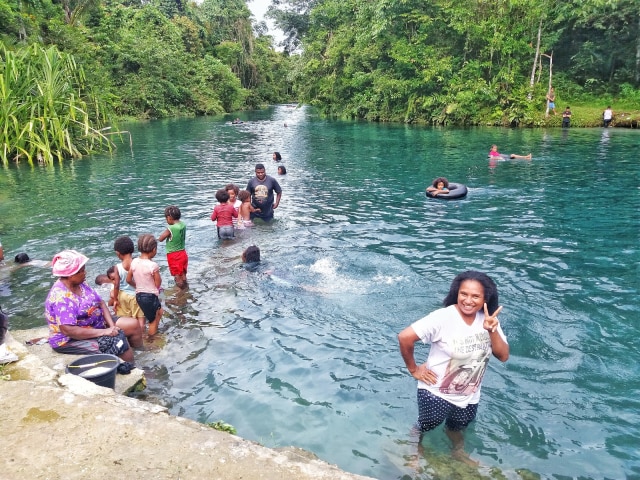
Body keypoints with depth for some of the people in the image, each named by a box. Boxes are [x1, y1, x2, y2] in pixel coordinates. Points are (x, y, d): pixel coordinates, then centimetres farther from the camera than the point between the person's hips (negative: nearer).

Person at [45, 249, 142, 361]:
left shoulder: (80, 284, 0)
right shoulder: (61, 297, -27)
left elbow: (100, 303, 3)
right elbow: (68, 330, -32)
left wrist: (112, 326, -12)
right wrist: (104, 332, -29)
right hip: (71, 340, -9)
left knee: (133, 324, 5)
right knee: (120, 345, -23)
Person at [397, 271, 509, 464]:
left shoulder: (488, 319, -10)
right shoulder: (443, 317, -28)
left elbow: (503, 356, -10)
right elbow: (404, 337, -29)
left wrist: (492, 331, -27)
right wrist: (413, 369, -18)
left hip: (469, 396, 5)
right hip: (436, 393, -4)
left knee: (457, 430, 29)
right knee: (424, 428, 18)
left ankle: (458, 452, 58)